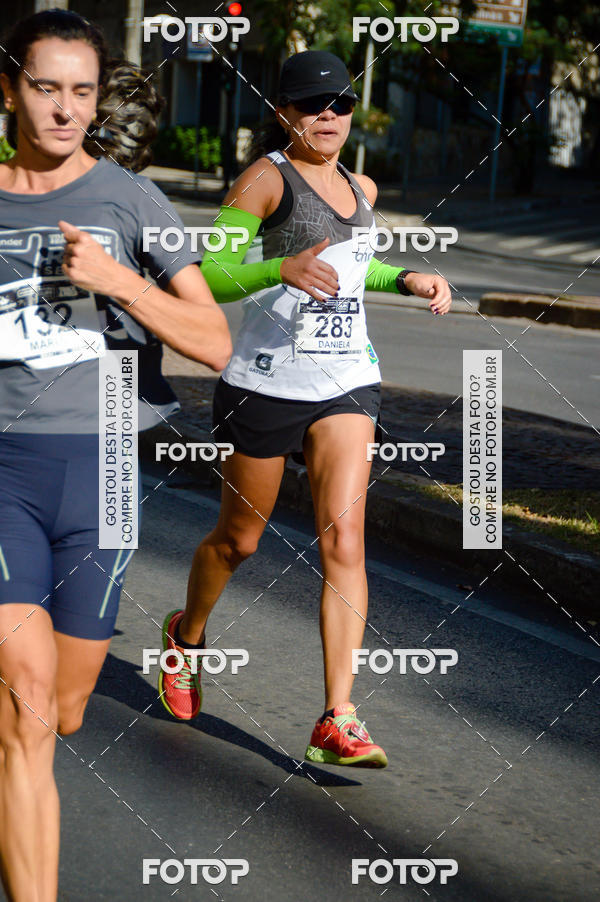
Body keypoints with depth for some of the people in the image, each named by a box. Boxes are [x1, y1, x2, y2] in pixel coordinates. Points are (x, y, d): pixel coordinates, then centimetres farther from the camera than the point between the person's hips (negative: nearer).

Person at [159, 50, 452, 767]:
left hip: (346, 384, 4)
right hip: (265, 381, -4)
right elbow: (210, 276, -15)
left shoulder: (362, 189, 13)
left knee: (343, 538, -12)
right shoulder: (264, 178, -7)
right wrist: (281, 269, -33)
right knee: (239, 539, 11)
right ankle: (186, 634, 43)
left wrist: (407, 279, 14)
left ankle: (337, 722, -15)